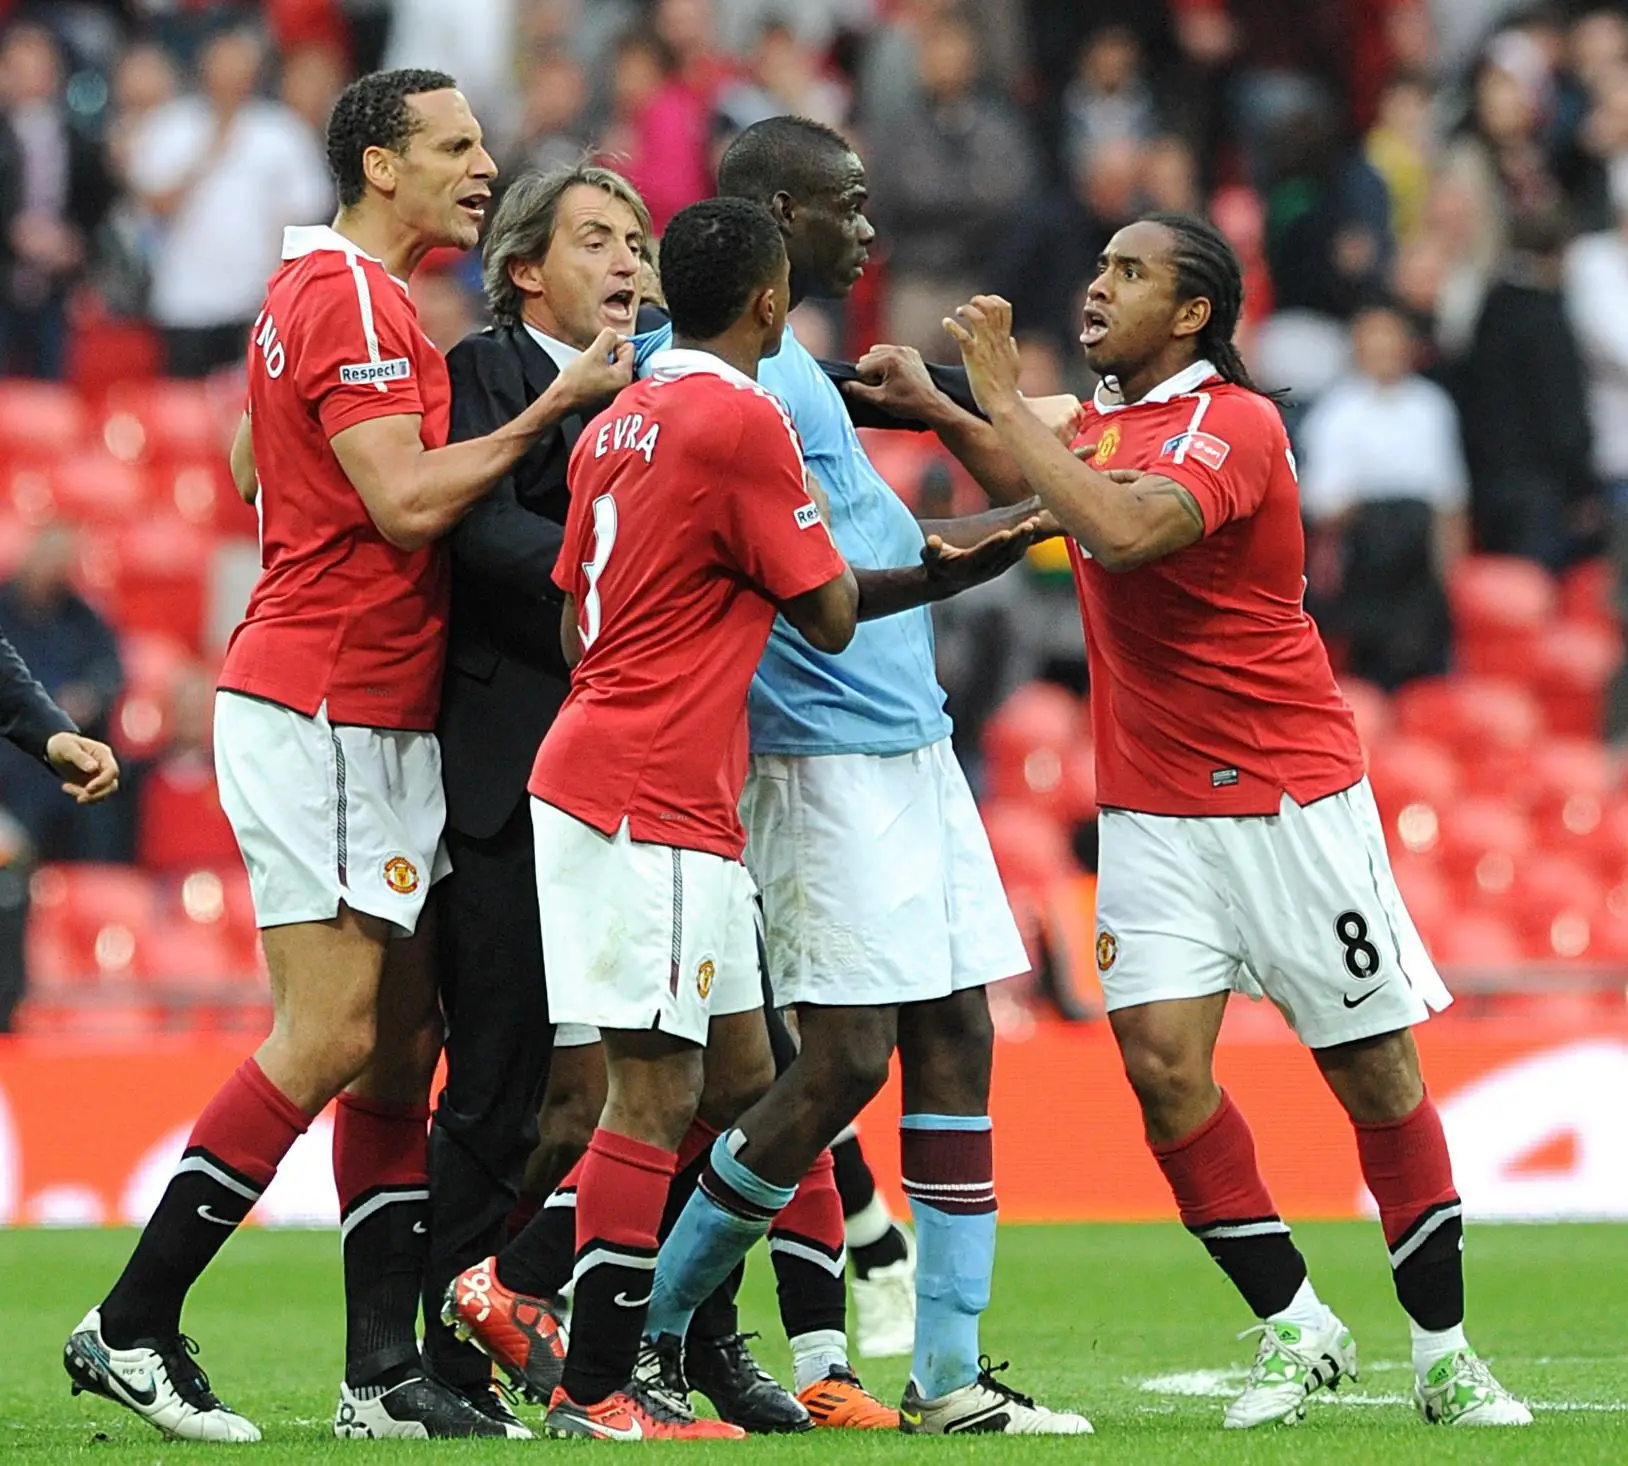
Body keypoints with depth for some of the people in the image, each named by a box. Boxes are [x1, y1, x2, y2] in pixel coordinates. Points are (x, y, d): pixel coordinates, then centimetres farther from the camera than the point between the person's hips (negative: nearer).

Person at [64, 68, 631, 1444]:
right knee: (329, 1037, -11)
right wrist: (548, 410, -15)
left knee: (402, 1046, 5)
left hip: (374, 725, 10)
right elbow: (406, 501, -22)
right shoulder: (350, 297, -13)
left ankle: (384, 1369, 4)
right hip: (322, 713, -10)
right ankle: (132, 1326, -6)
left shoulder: (321, 287, 18)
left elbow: (251, 461, 29)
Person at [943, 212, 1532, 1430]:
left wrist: (1003, 401, -24)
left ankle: (1446, 1356, 13)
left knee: (1374, 1070, 1)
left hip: (1290, 801, -6)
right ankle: (1297, 1334, 4)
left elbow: (1120, 531, -31)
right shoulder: (1106, 422, 9)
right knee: (1161, 1060, -9)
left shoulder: (1231, 423, -15)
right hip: (1152, 810, 6)